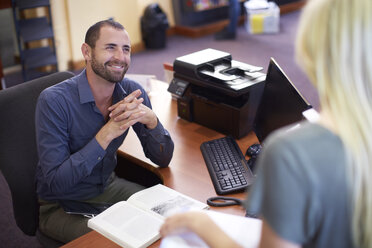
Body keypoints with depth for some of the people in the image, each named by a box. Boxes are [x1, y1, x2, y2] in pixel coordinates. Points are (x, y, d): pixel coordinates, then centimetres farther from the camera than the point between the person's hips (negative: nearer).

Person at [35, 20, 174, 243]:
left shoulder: (132, 92, -9)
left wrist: (151, 120, -28)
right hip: (63, 206, -5)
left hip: (109, 187, 5)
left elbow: (163, 159, -7)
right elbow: (56, 183, -28)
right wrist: (107, 133, -34)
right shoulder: (54, 101, -25)